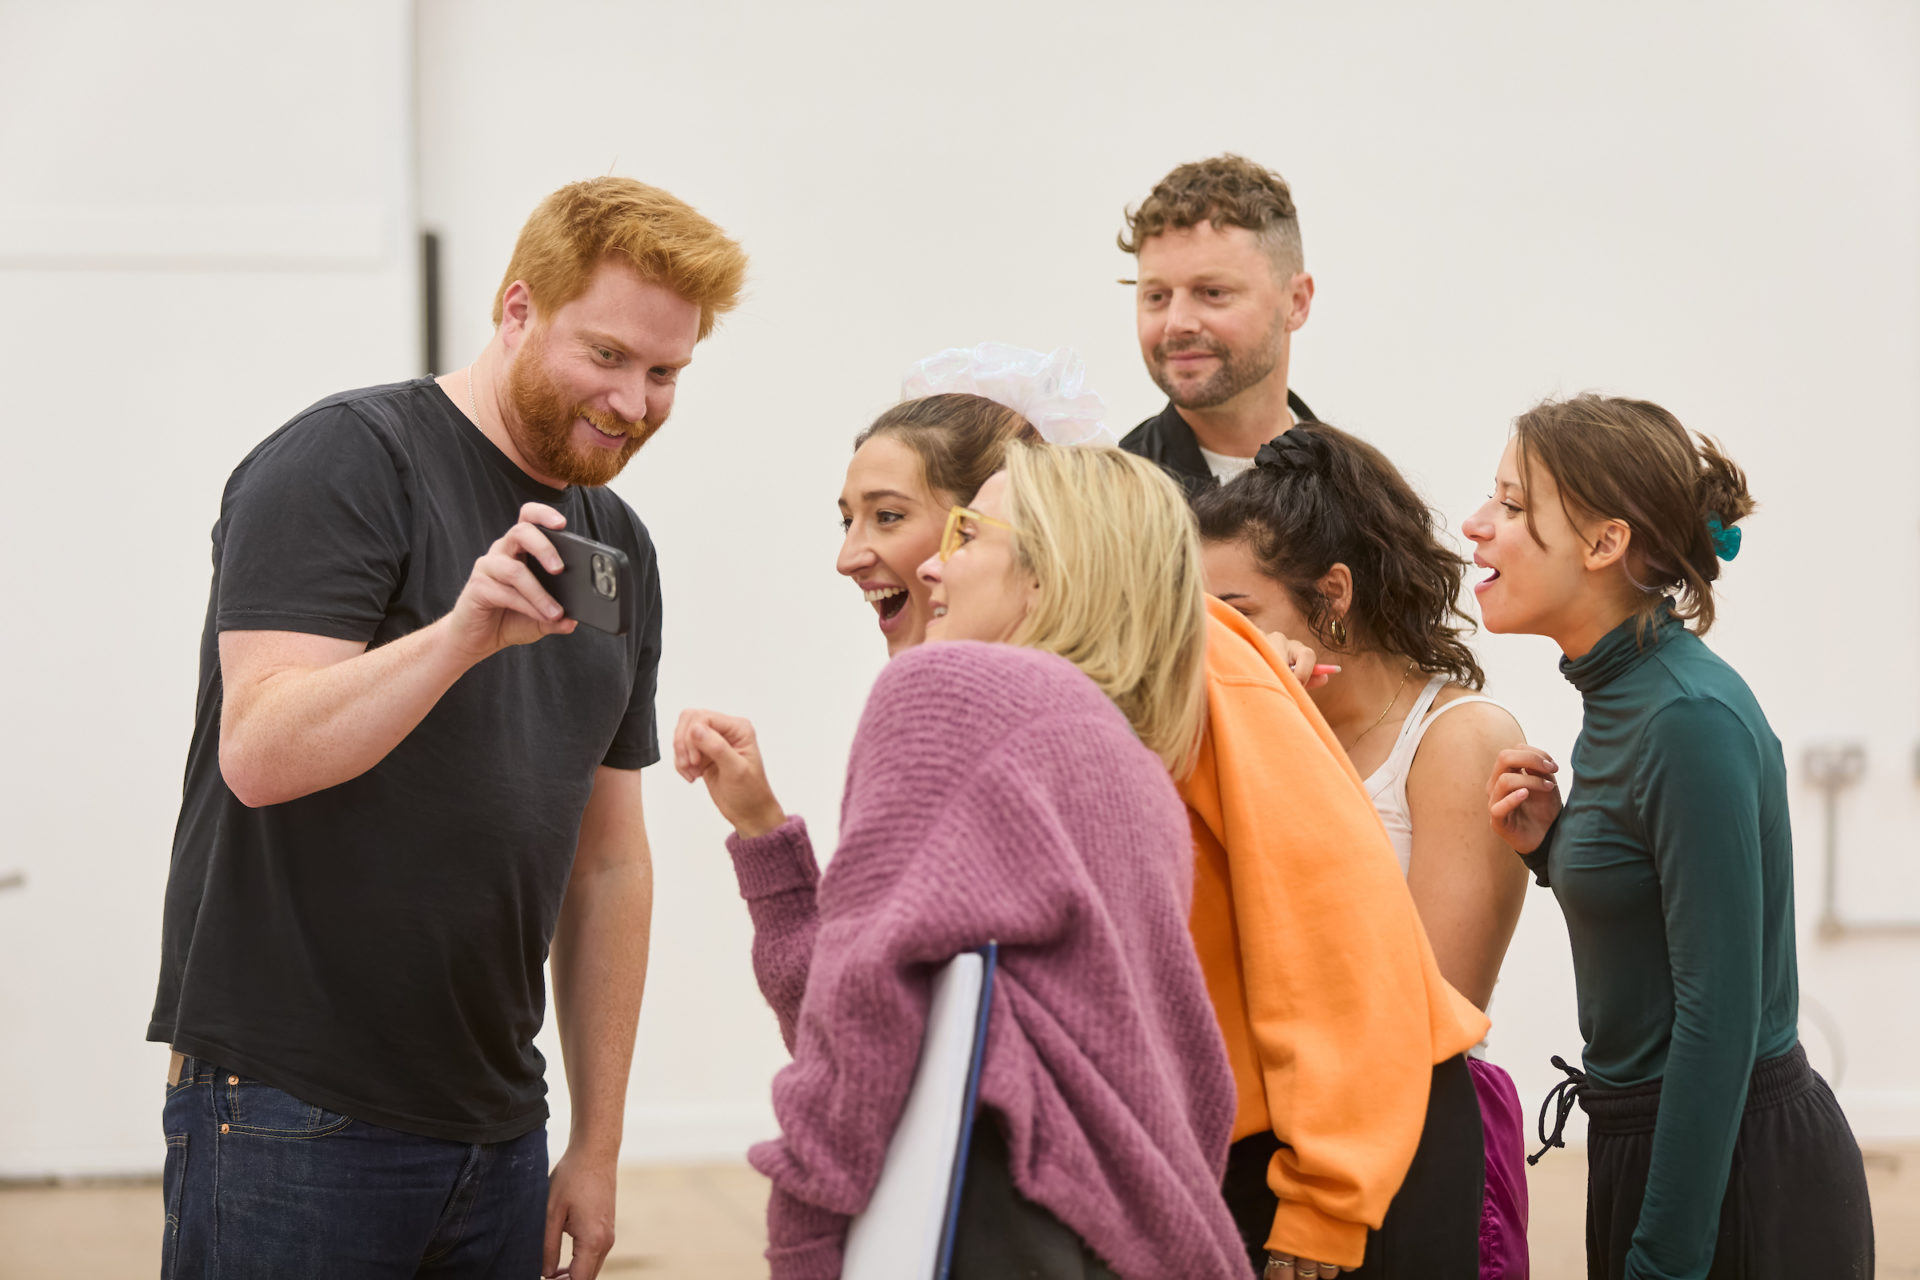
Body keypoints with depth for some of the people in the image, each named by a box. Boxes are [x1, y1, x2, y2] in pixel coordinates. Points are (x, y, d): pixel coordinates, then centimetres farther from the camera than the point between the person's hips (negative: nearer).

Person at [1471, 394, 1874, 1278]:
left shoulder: (1693, 720, -20)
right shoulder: (1617, 693, 7)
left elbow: (1720, 1009, -21)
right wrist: (1548, 847, 1)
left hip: (1739, 1180, -9)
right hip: (1647, 1141, 9)